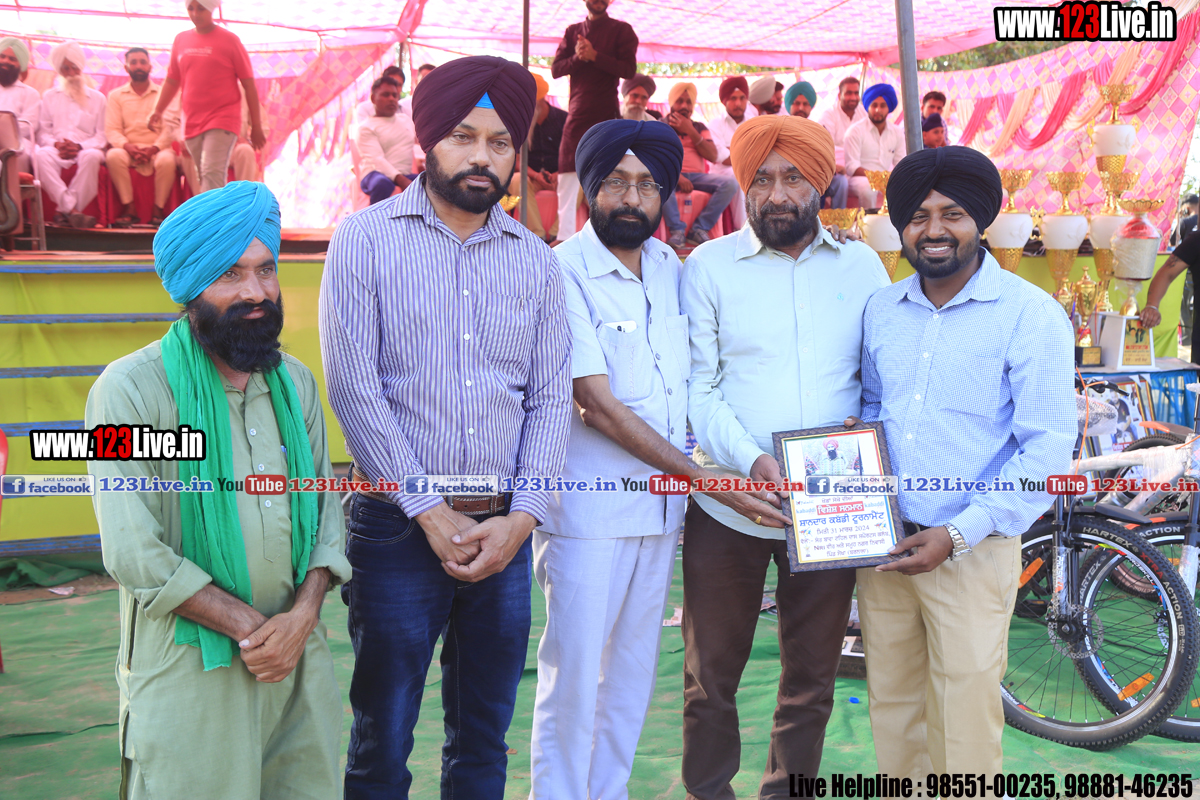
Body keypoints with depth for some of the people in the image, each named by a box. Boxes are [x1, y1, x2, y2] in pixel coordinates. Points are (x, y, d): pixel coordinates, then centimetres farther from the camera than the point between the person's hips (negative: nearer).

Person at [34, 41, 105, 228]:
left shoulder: (97, 98, 19)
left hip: (85, 148, -1)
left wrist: (80, 146, -11)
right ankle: (71, 209, -47)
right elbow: (43, 132, 13)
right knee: (41, 155, -37)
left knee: (92, 156, -40)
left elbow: (101, 136, 8)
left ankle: (65, 210, -39)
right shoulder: (49, 96, 23)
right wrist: (56, 144, -10)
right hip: (57, 149, 1)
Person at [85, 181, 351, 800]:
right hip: (188, 672, -5)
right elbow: (133, 553, -15)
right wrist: (251, 627, -12)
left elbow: (325, 510, 8)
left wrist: (301, 617, -9)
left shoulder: (295, 383, 9)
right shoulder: (130, 389, -9)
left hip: (299, 657, 5)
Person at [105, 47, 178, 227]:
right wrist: (127, 147, -18)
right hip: (128, 149, 1)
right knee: (113, 156, -33)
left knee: (167, 160, -35)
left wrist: (155, 148, -17)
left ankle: (158, 210, -21)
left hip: (157, 149, -1)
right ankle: (128, 208, -25)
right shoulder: (116, 95, 14)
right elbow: (111, 130, 3)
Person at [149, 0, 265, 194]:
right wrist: (158, 111, 8)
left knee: (212, 173, -18)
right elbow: (172, 80, 20)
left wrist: (256, 126, -3)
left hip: (222, 119, -5)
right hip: (192, 123, 5)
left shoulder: (229, 40, 0)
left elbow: (249, 84, 0)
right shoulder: (181, 40, 12)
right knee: (205, 178, 5)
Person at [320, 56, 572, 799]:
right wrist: (430, 513, -11)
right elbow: (355, 389, -8)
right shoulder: (367, 239, -2)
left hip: (504, 533, 3)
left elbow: (552, 398, 5)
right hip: (398, 530, -3)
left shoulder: (536, 259, 8)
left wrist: (520, 518, -7)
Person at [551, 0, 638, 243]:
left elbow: (629, 69, -8)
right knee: (567, 174, -1)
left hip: (607, 114, -3)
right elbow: (555, 69, 7)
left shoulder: (621, 30, 4)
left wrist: (594, 56, -16)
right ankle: (565, 235, 3)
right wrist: (577, 57, -12)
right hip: (577, 113, 4)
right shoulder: (573, 31, 14)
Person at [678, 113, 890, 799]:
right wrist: (750, 460, -20)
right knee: (711, 677, 7)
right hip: (728, 506, -2)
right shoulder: (709, 266, 2)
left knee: (813, 676, 12)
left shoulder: (863, 266, 8)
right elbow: (699, 386, -5)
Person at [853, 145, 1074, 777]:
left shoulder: (1031, 315, -9)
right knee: (891, 705, 14)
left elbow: (1049, 449, -12)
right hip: (881, 545, 5)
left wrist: (959, 534, -17)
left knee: (962, 720, -1)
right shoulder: (880, 310, 8)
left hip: (972, 554, -5)